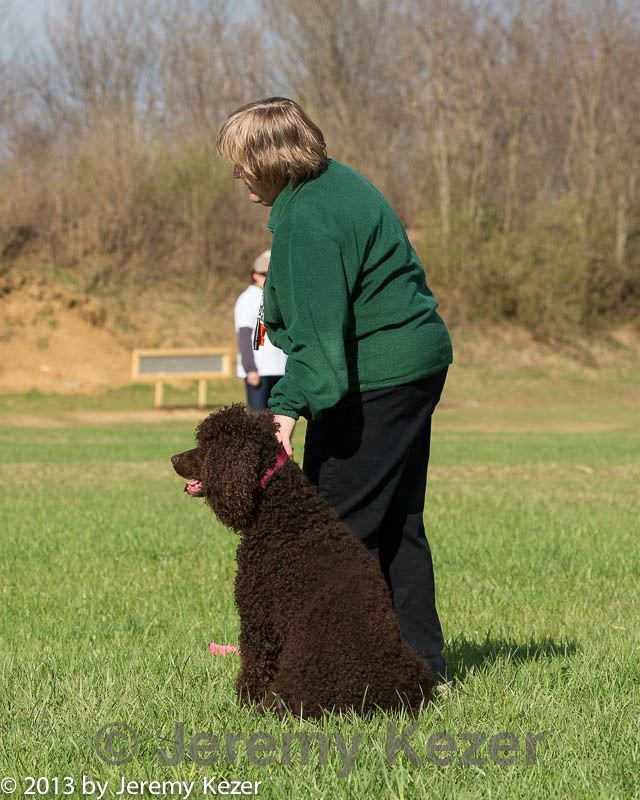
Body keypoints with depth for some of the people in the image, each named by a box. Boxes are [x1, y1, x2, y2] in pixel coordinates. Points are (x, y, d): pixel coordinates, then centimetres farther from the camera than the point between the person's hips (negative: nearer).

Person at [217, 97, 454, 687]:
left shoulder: (307, 225, -21)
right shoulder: (334, 179, 11)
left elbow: (320, 332, -27)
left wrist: (291, 404, -32)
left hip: (376, 376, -11)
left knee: (338, 521, -5)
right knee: (398, 521, 15)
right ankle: (425, 665, 19)